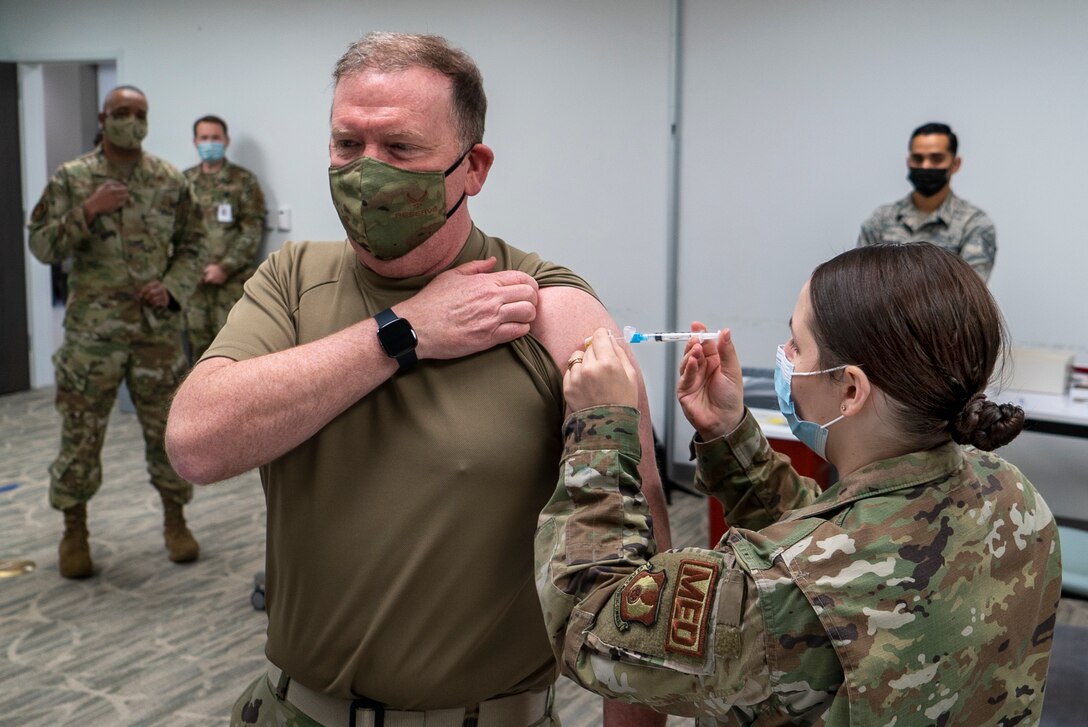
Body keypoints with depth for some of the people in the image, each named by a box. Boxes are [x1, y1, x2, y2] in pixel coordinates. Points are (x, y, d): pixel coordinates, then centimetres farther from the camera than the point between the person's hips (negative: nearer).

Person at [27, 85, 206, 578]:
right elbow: (42, 246, -3)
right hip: (92, 331, -1)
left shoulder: (171, 182, 5)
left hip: (158, 329, 1)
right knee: (81, 432, 5)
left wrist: (172, 287, -7)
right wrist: (87, 211, -17)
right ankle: (74, 533, 22)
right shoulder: (70, 180, 0)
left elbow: (193, 246, 10)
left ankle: (175, 521, 25)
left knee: (169, 428, 7)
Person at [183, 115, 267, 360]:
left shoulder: (243, 180, 0)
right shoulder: (185, 181, 12)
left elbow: (253, 230, -5)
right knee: (199, 347, 10)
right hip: (192, 281, 4)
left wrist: (225, 267, -13)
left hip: (233, 281, -4)